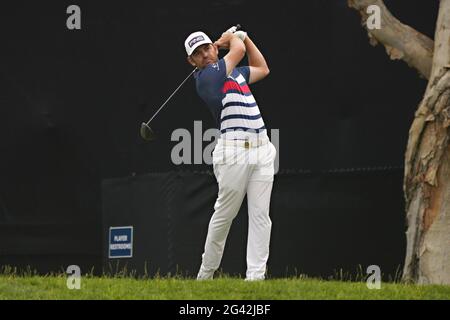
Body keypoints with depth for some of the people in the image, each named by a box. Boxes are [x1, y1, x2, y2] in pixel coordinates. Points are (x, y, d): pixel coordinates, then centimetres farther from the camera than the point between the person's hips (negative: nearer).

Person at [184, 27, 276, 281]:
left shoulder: (234, 71, 22)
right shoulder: (205, 77, -3)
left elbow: (262, 69, 38)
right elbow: (238, 50, -5)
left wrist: (244, 37, 30)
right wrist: (232, 38, 17)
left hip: (262, 148, 7)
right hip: (234, 151, -7)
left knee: (260, 215, -3)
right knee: (224, 214, -3)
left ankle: (256, 274, -6)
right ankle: (205, 274, 9)